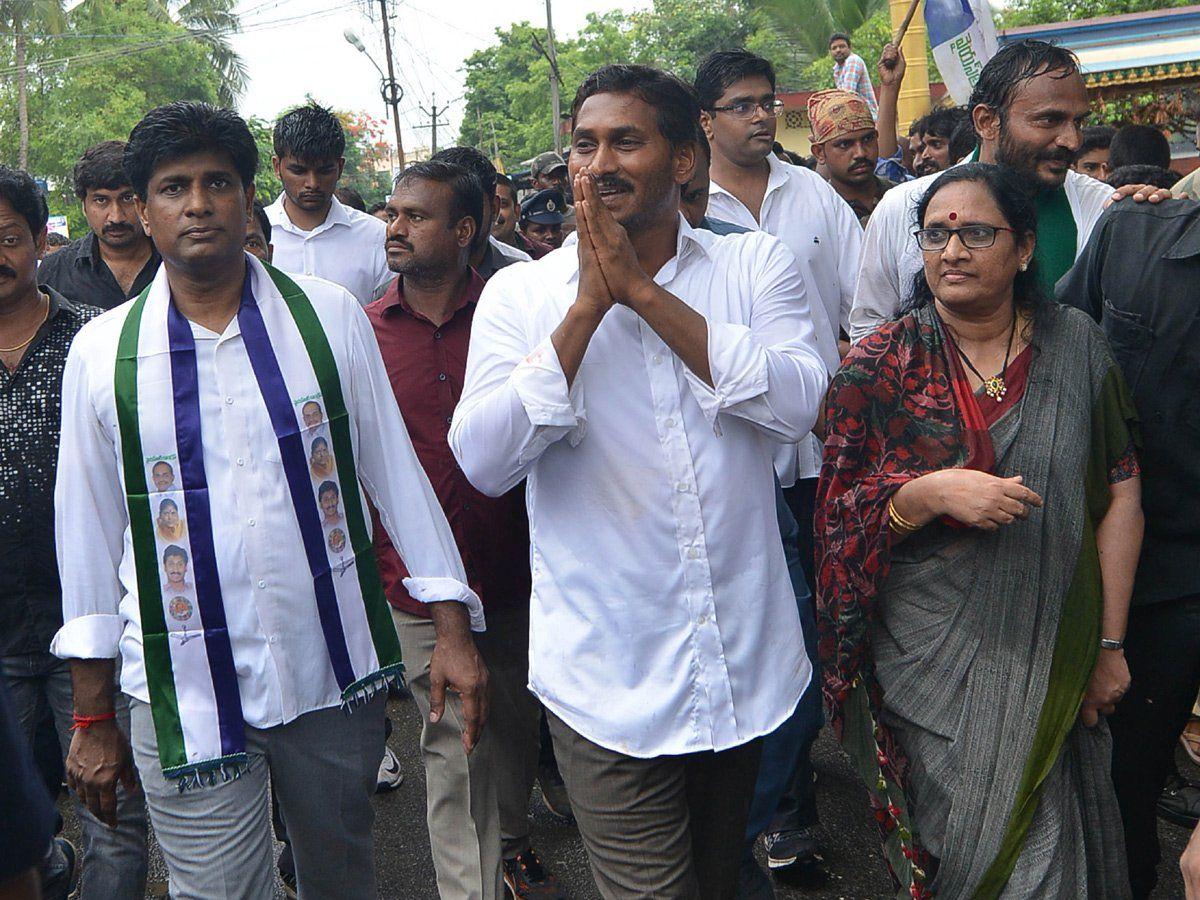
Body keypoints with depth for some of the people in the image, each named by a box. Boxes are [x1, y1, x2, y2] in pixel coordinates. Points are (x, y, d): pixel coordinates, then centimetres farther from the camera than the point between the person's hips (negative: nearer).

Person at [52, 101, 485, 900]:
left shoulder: (330, 316, -2)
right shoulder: (101, 352, -1)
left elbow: (396, 469, 1)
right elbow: (88, 532, 4)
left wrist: (453, 631, -2)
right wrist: (93, 719, 7)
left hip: (336, 670, 1)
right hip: (186, 690, -1)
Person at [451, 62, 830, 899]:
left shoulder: (758, 265, 0)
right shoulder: (520, 293, -3)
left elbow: (794, 405, -17)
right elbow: (485, 461, -15)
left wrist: (641, 289, -18)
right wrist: (587, 306, -19)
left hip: (746, 660, 2)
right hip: (607, 676, -2)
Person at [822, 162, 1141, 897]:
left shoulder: (1077, 346, 0)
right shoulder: (881, 363, -4)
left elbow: (1119, 497, 1)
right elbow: (839, 517, -5)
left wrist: (1111, 644, -1)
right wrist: (930, 492, -23)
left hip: (1047, 658, 2)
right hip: (924, 657, -1)